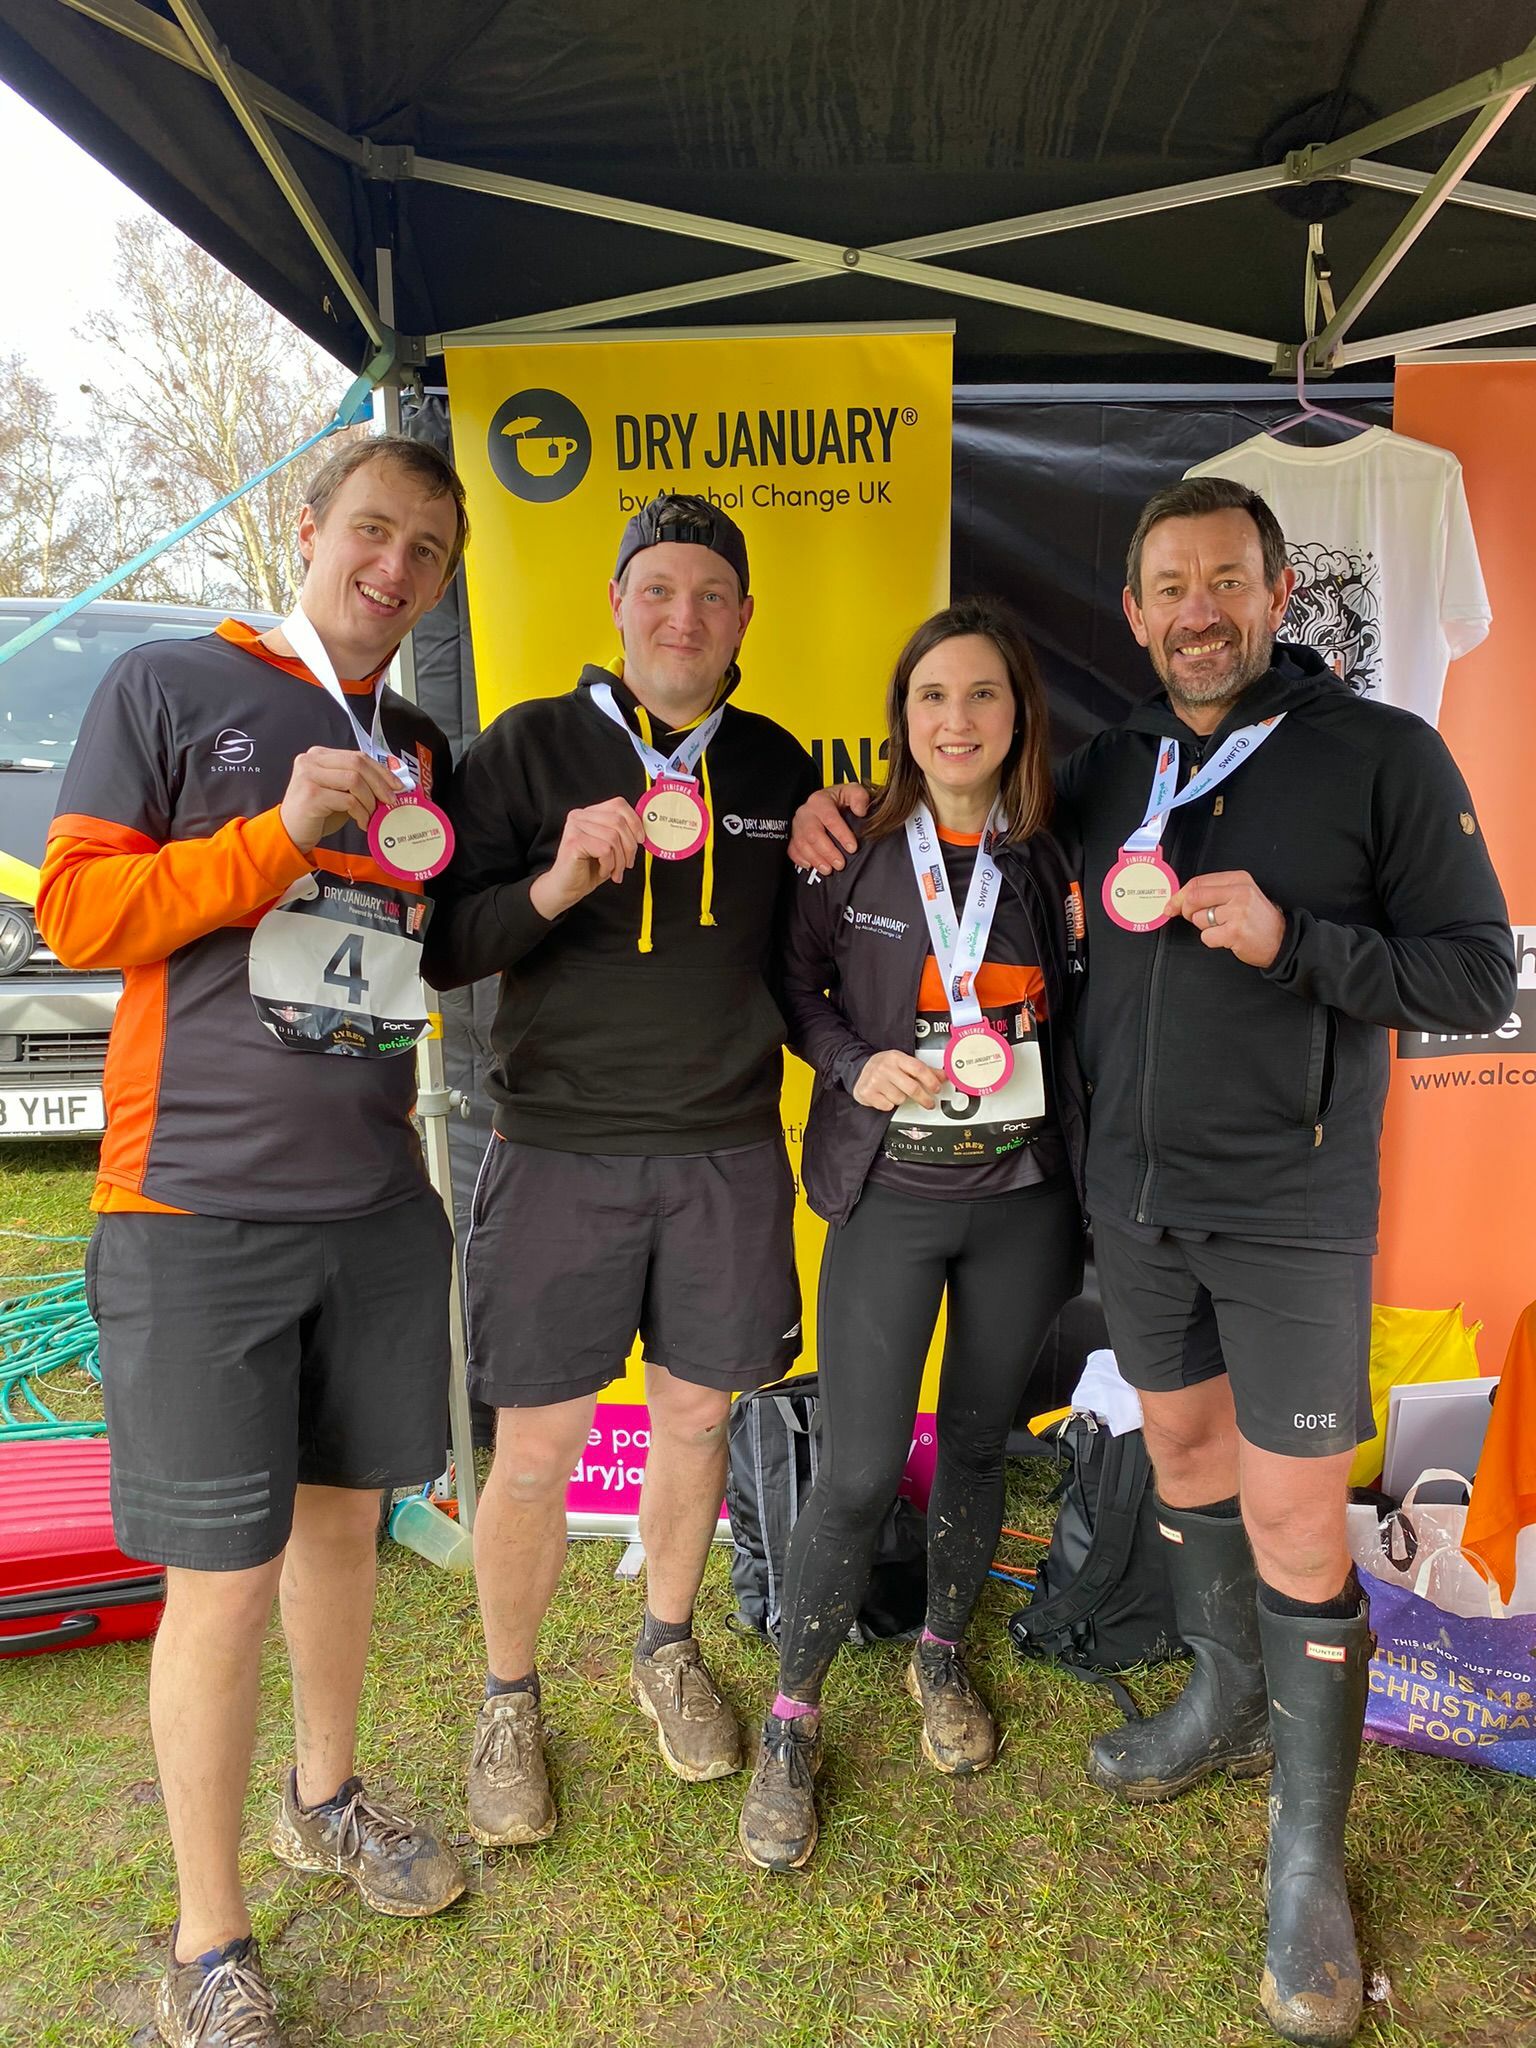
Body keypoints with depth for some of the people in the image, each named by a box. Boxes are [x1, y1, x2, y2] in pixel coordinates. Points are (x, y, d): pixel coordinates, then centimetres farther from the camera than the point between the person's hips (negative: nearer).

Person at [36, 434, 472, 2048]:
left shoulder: (423, 751, 13)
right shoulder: (170, 689, -2)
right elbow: (74, 909, -8)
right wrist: (277, 836, -18)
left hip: (378, 1203, 6)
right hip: (199, 1211, -5)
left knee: (345, 1516, 18)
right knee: (224, 1578, 1)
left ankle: (323, 1799, 43)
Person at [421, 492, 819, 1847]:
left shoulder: (779, 765, 9)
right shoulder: (528, 748, -1)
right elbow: (436, 946, -6)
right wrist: (553, 884, -22)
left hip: (729, 1152, 3)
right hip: (561, 1151, -3)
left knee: (697, 1419, 14)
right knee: (537, 1449, 4)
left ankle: (668, 1650, 39)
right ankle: (511, 1702, 29)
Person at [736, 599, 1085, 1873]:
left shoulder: (1051, 860, 2)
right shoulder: (855, 850, -3)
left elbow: (1077, 1022, 10)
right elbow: (797, 989, 4)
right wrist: (858, 1063, -12)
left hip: (1021, 1198, 3)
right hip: (891, 1197, -2)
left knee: (978, 1445, 16)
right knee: (858, 1471, -2)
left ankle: (942, 1651, 41)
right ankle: (792, 1723, 20)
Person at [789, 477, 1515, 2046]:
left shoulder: (1382, 755, -7)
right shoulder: (1108, 772, 7)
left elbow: (1477, 977, -8)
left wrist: (1291, 941, -23)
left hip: (1291, 1208, -4)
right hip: (1134, 1193, 5)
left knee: (1292, 1519, -2)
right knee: (1184, 1450, 18)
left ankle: (1308, 1852, 19)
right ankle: (1226, 1704, 42)